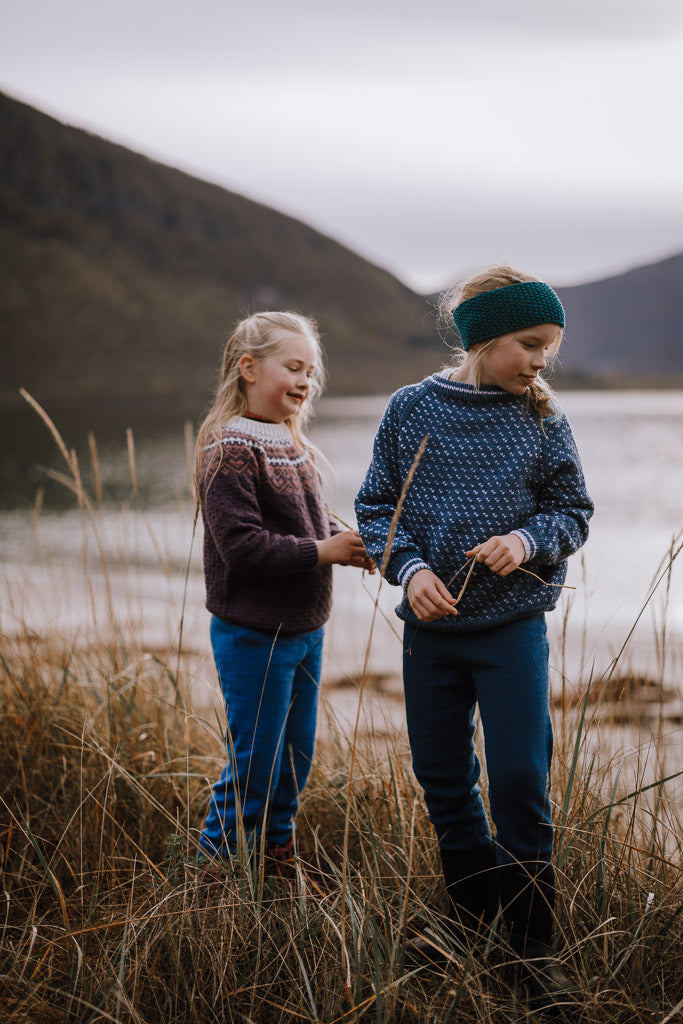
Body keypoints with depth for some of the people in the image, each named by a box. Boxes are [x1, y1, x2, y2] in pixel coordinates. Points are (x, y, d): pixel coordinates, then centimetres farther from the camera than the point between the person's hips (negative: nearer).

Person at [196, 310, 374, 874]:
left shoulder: (294, 445, 10)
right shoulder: (231, 451, -18)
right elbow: (241, 547, -24)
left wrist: (349, 543, -1)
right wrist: (322, 551, -21)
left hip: (305, 631, 9)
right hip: (254, 635, -9)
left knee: (295, 758, 18)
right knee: (254, 766, 0)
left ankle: (278, 858, 34)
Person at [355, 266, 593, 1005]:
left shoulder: (541, 420, -2)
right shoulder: (410, 410, -2)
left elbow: (574, 512, 4)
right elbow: (375, 506, 3)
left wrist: (528, 540, -16)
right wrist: (408, 566, -13)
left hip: (513, 626, -1)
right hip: (431, 624, 2)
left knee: (521, 781, -2)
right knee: (441, 779, 12)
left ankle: (532, 938, 15)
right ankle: (471, 912, 31)